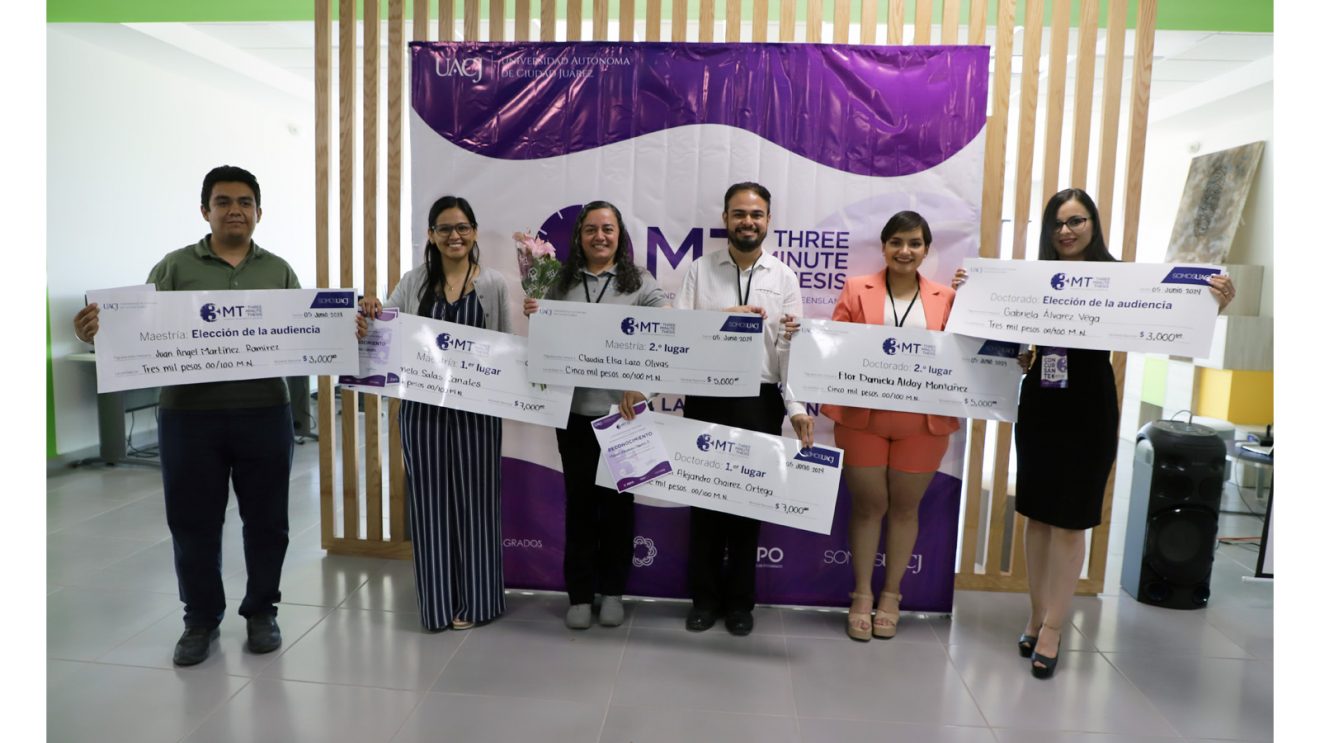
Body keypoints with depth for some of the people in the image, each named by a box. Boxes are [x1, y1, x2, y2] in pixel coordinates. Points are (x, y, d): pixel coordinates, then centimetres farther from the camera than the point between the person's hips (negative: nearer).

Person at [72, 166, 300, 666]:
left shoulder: (279, 272, 10)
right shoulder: (174, 268, 5)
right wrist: (100, 333, -20)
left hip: (264, 414, 1)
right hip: (190, 416, 0)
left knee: (266, 520, 8)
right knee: (193, 523, 9)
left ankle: (261, 611, 26)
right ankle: (201, 619, 26)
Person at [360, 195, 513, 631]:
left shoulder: (493, 284, 3)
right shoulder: (413, 282, 7)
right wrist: (372, 313, -13)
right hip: (423, 406, 2)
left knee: (474, 499, 5)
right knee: (430, 500, 6)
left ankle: (474, 599, 19)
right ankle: (438, 602, 19)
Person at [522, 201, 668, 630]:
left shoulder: (640, 283, -1)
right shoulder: (561, 283, 7)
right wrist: (534, 317, -8)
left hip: (623, 409, -1)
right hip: (574, 410, 2)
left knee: (618, 501, 10)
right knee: (579, 501, 9)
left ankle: (613, 591, 27)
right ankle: (579, 594, 22)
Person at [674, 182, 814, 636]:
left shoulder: (784, 277, 3)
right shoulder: (700, 270, 4)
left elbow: (791, 346, -3)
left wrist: (797, 407, -12)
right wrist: (725, 316, -18)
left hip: (760, 401, 0)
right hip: (706, 398, 0)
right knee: (704, 496, 9)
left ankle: (739, 600, 27)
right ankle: (704, 596, 26)